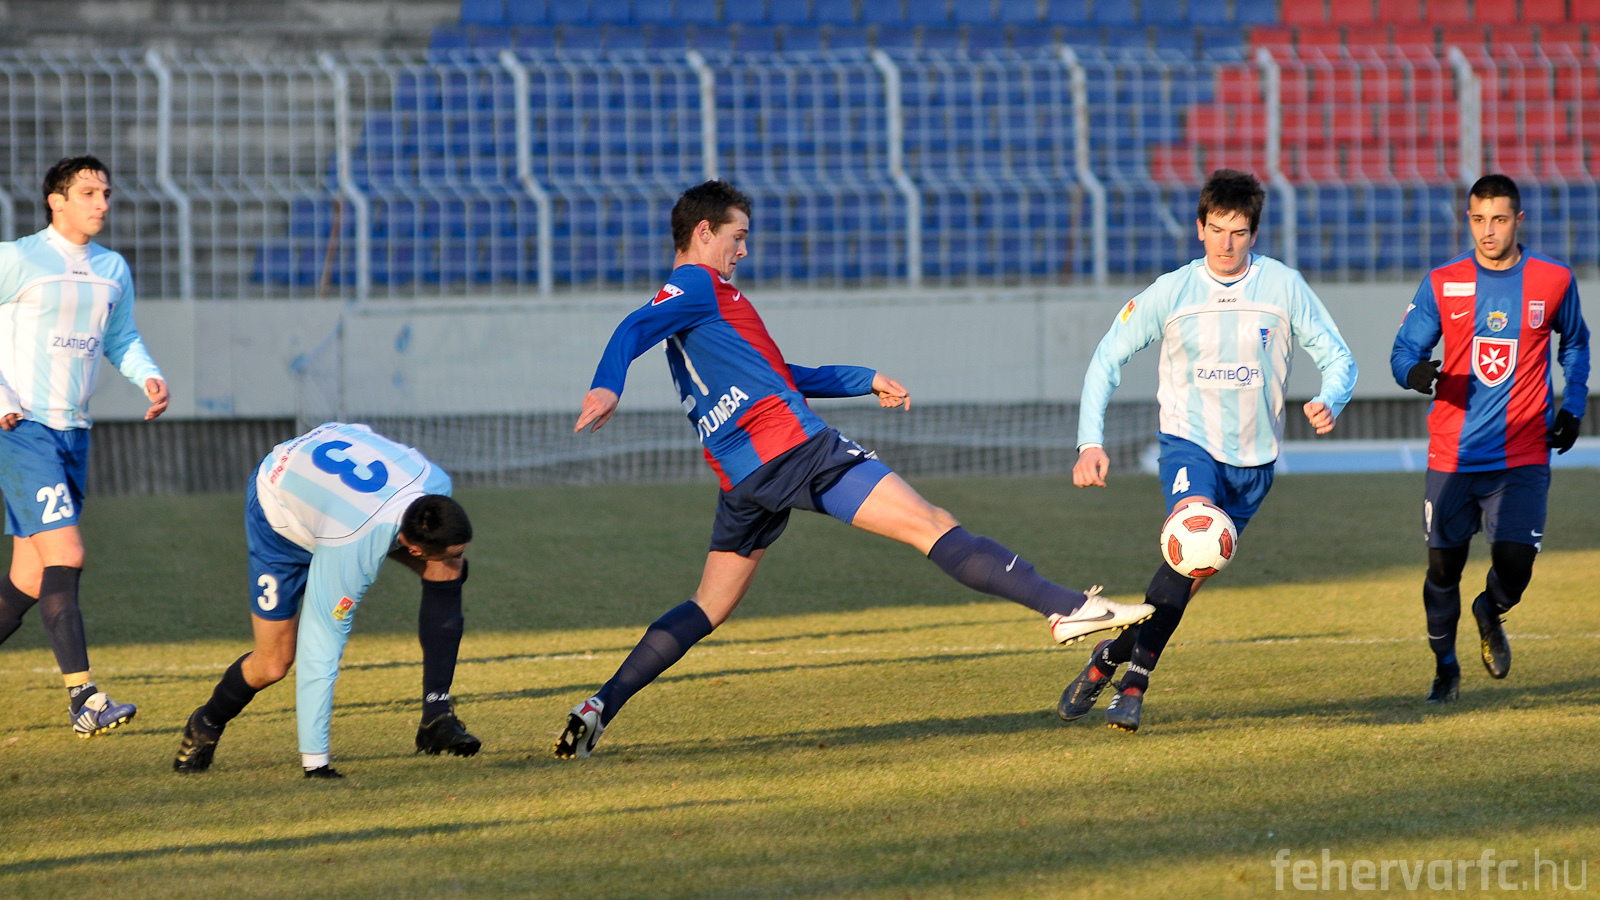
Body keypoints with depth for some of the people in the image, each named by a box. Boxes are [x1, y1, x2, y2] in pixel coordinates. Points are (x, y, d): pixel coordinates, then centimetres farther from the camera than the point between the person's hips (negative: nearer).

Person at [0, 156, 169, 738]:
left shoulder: (112, 270, 13)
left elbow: (121, 338, 25)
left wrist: (149, 377, 4)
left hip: (73, 432, 7)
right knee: (65, 556, -17)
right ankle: (82, 697, -20)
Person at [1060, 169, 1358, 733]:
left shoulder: (1284, 287, -4)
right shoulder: (1171, 292, -5)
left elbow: (1337, 359, 0)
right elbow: (1108, 358, 2)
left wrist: (1329, 402, -23)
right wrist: (1091, 442, -9)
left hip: (1253, 456, 2)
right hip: (1189, 440, -2)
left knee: (1193, 574, 1)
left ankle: (1112, 659, 16)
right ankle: (1135, 678, -21)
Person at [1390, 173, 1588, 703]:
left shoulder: (1554, 281, 2)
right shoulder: (1442, 284, 0)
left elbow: (1574, 343, 21)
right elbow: (1405, 350, 1)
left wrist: (1572, 406, 13)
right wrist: (1416, 372, -22)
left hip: (1522, 456, -1)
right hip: (1452, 455, 1)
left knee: (1515, 562, -12)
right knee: (1444, 563, 1)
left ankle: (1491, 615, 25)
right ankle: (1445, 667, 24)